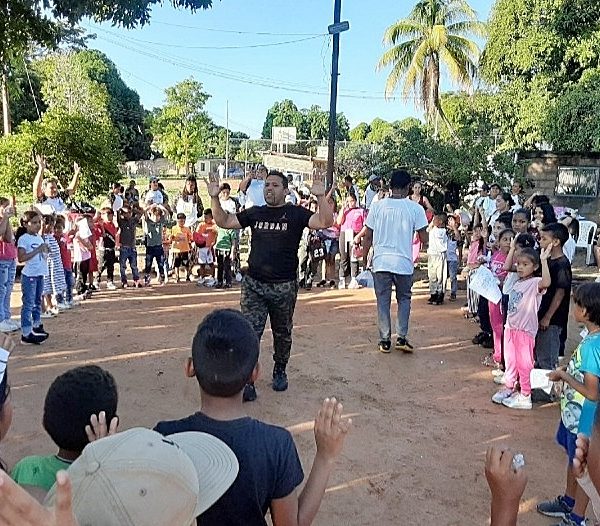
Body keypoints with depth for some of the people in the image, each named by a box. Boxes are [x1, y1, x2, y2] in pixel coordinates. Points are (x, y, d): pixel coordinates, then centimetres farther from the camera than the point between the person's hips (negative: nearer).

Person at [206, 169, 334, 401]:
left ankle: (280, 372, 38)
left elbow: (325, 222, -16)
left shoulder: (295, 214, -3)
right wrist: (215, 198, -1)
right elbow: (224, 221, 12)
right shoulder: (254, 213, 8)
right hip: (253, 284, 2)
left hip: (284, 286, -2)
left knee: (282, 333, 16)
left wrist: (320, 196, -29)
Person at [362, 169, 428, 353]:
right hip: (404, 262, -1)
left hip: (381, 261, 1)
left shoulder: (377, 206, -2)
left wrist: (364, 258, 13)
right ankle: (402, 338, 9)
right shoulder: (415, 208, -5)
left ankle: (385, 340, 14)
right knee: (404, 299, 17)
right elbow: (424, 239, -3)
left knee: (383, 300, 11)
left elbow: (368, 236, 1)